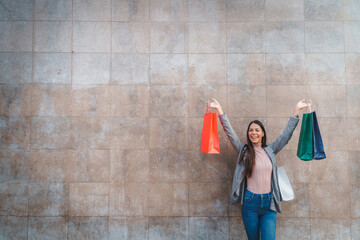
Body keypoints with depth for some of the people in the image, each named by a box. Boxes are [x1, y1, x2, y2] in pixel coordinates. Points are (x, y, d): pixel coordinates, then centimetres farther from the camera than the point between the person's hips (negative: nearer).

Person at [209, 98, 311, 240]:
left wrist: (296, 110, 7)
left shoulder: (270, 150, 9)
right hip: (250, 202, -1)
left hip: (269, 203, 1)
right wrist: (219, 110, -9)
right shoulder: (243, 150, 4)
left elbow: (286, 134, 9)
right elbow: (229, 132, -3)